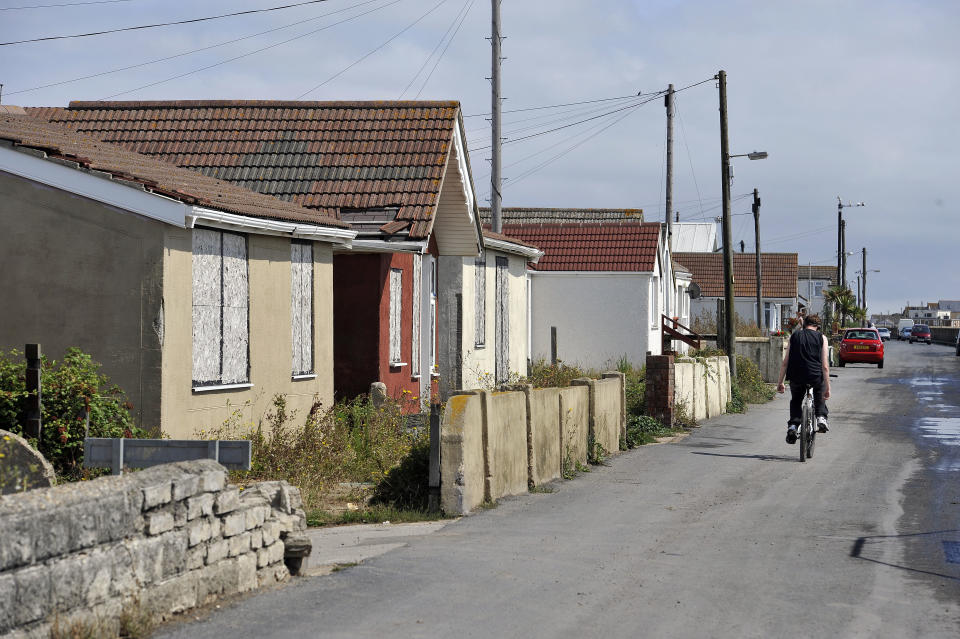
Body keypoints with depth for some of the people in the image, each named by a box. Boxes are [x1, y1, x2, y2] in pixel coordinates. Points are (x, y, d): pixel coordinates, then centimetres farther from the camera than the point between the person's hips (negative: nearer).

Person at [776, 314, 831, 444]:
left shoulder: (794, 336, 13)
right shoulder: (821, 338, 7)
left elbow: (785, 362, 10)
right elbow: (825, 366, 0)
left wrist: (780, 382, 16)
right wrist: (827, 387, 2)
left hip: (796, 377, 1)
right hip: (815, 376, -1)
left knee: (795, 401, 24)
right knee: (820, 395, 32)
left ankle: (793, 426, 4)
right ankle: (821, 417, 15)